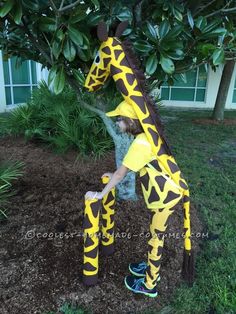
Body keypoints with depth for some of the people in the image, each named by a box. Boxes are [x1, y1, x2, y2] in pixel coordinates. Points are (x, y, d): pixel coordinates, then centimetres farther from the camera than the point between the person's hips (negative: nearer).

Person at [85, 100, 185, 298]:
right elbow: (129, 166, 16)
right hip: (166, 192, 9)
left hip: (166, 196, -9)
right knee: (156, 235, 23)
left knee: (156, 238, 6)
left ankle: (149, 285, 26)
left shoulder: (141, 142, -25)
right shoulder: (146, 137, 5)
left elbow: (121, 173, -21)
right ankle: (152, 268, 44)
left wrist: (100, 194, -13)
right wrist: (116, 175, 19)